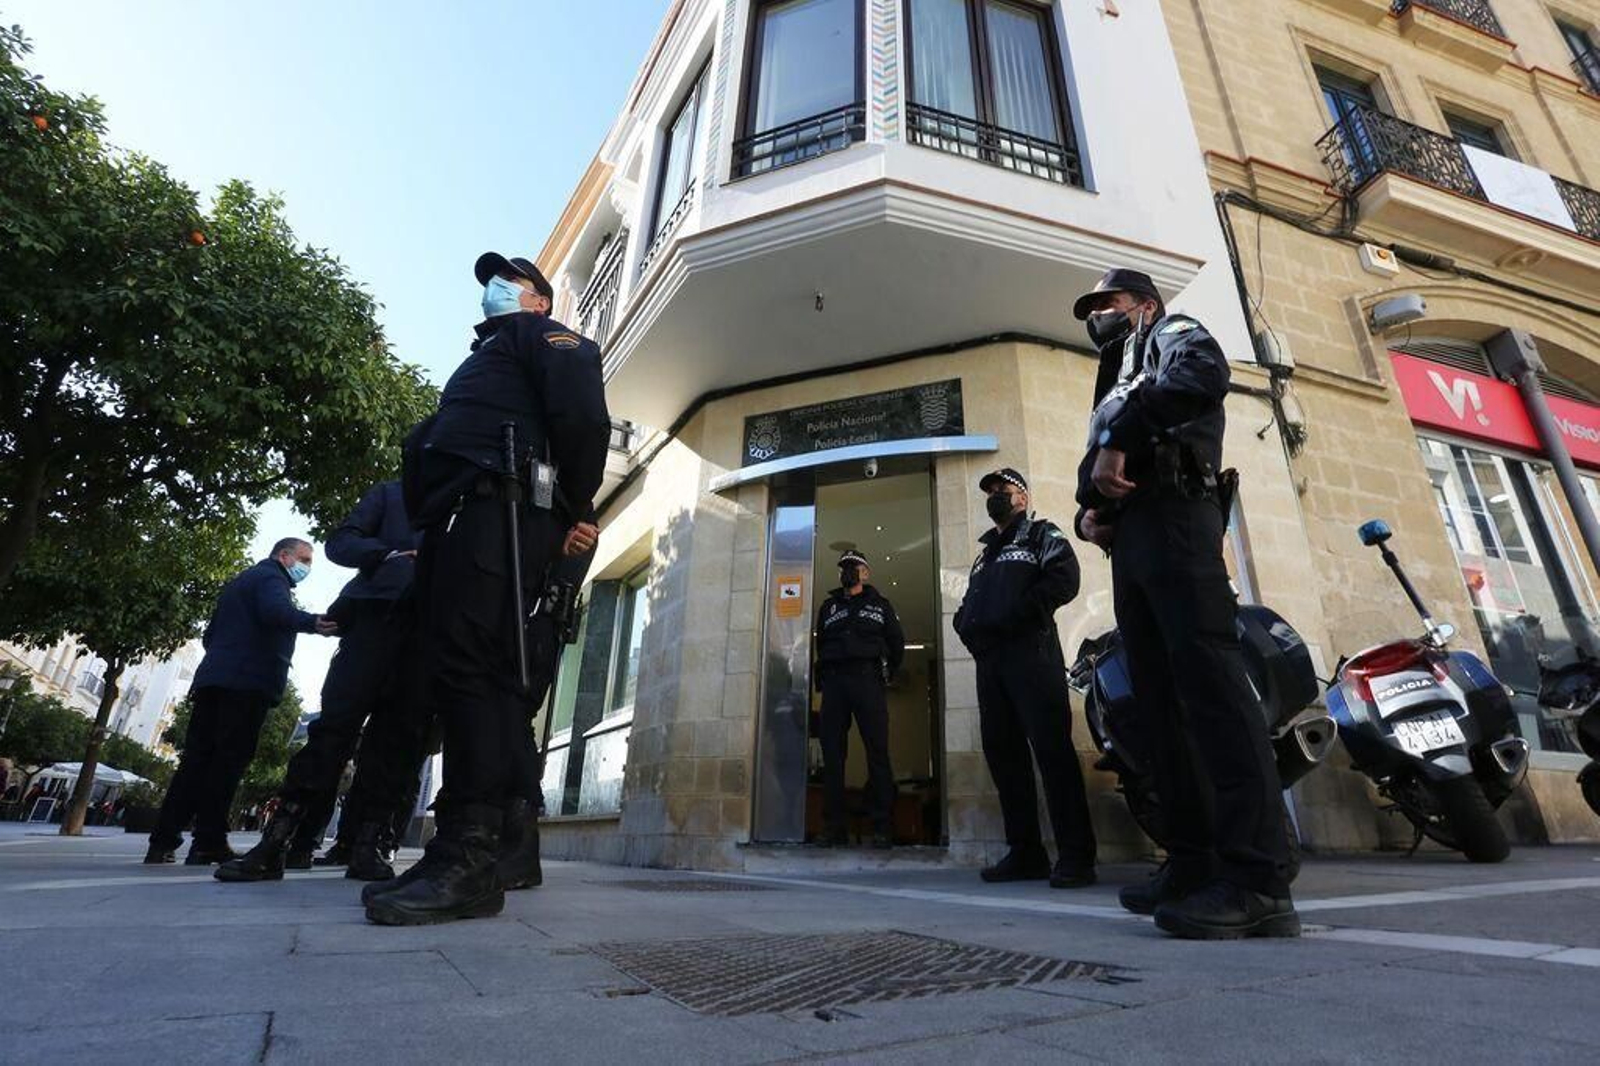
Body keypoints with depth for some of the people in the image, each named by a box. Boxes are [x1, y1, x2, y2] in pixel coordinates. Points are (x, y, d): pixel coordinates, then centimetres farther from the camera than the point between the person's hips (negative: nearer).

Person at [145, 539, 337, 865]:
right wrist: (313, 623, -40)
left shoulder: (239, 582, 30)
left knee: (196, 759, 6)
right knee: (229, 761, -9)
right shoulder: (271, 576, 0)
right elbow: (276, 610, -24)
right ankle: (209, 844, -10)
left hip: (211, 679, 9)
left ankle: (163, 843, 5)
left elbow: (210, 634, 30)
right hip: (248, 682, -9)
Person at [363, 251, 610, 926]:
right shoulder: (485, 357, 39)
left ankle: (467, 862, -22)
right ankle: (464, 855, 5)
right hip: (459, 517, 9)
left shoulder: (540, 334, 13)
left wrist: (575, 511, -5)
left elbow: (584, 413, -8)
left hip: (496, 511, -9)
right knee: (475, 673, 2)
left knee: (468, 667, -20)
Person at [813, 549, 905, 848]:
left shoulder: (880, 604, 16)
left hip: (867, 680, -2)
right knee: (832, 756, -2)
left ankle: (883, 829, -6)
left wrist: (885, 675, 11)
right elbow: (821, 646, 19)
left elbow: (897, 644, 14)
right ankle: (834, 829, 1)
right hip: (834, 683, 2)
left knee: (877, 754, -8)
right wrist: (825, 677, 10)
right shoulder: (828, 607, 22)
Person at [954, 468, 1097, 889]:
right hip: (989, 660, 8)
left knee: (1052, 748, -11)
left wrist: (1015, 616, -15)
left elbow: (1064, 580, -9)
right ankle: (1025, 853, 11)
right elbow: (968, 604, 28)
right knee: (1002, 753, 5)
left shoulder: (1042, 534, 9)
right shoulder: (985, 553, 30)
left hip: (1030, 651, -7)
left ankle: (1075, 855, -7)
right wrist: (966, 625, 5)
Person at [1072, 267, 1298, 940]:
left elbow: (1204, 375, -12)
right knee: (1159, 702, 3)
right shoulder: (1113, 390, 36)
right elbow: (1094, 475, 28)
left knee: (1209, 682, -19)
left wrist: (1119, 438, -13)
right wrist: (1087, 512, 5)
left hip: (1169, 515, -8)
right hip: (1127, 540, 9)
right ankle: (1195, 862, 6)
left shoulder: (1173, 335, 15)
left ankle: (1258, 879, -21)